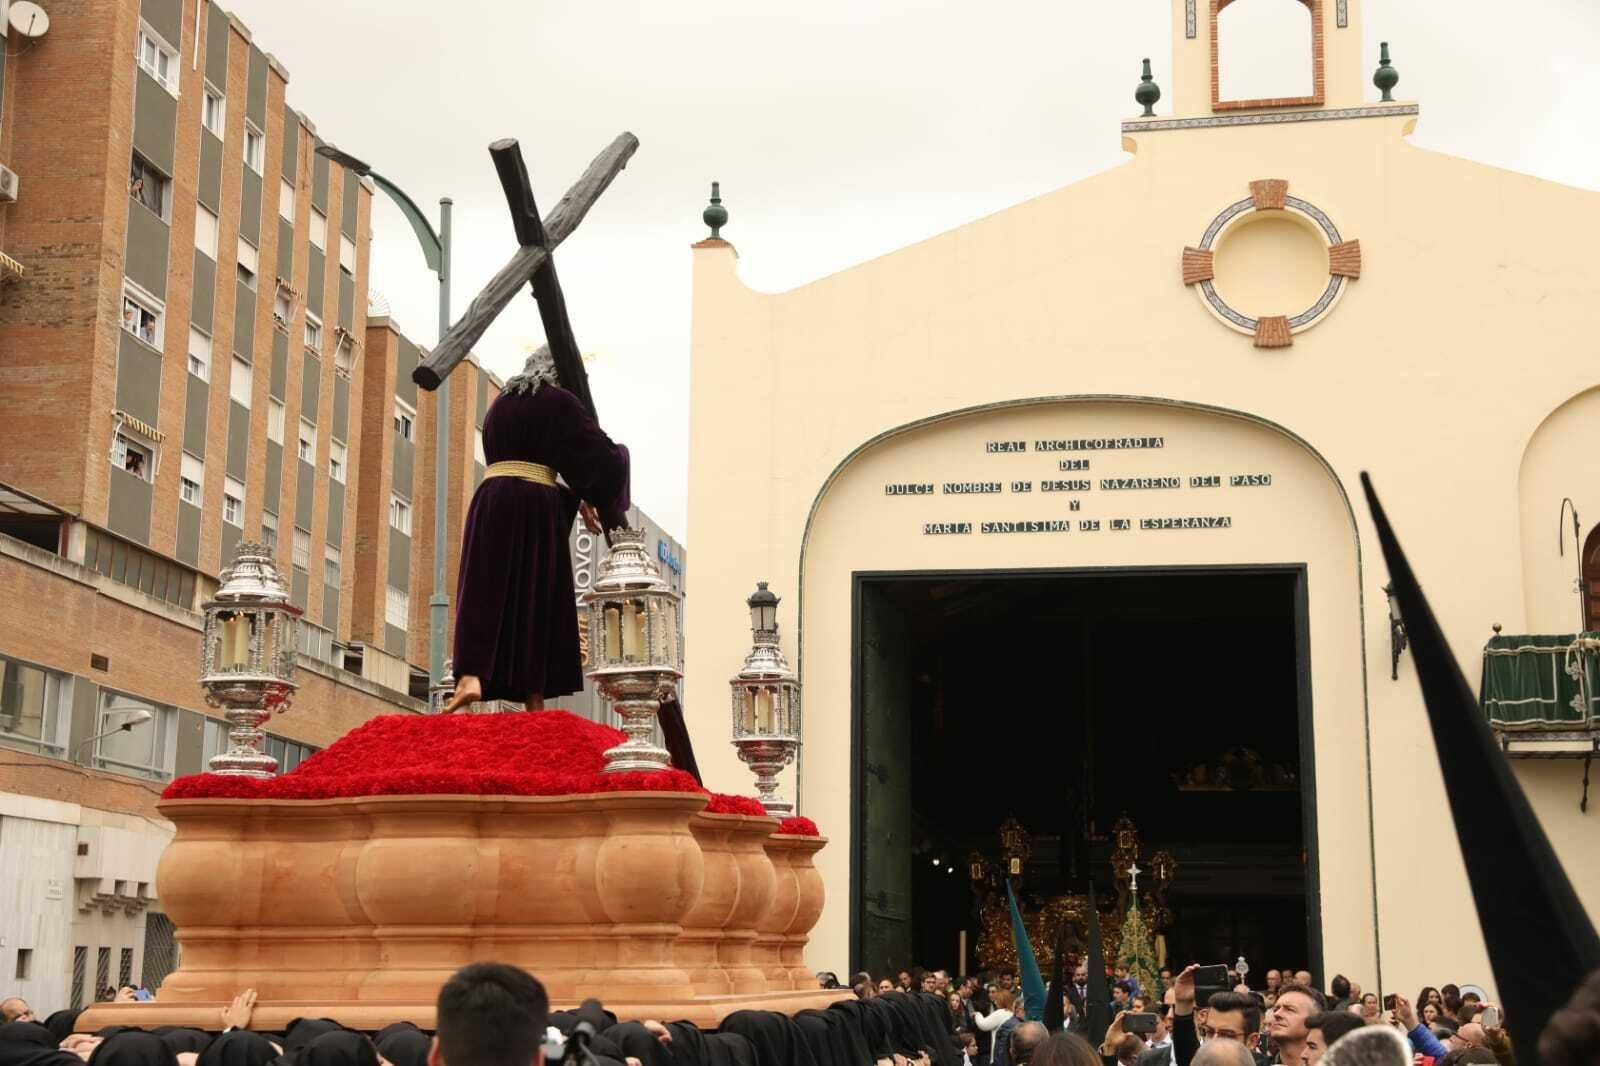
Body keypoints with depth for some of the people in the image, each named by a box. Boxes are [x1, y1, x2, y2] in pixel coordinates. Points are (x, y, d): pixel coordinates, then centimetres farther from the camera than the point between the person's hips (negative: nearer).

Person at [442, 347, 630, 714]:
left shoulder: (501, 402, 21)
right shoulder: (560, 401, 2)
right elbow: (601, 454, 0)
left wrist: (573, 498, 30)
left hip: (491, 502, 4)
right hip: (537, 505, -4)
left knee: (484, 593, -1)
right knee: (536, 600, 1)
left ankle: (470, 676, -24)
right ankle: (534, 702, 0)